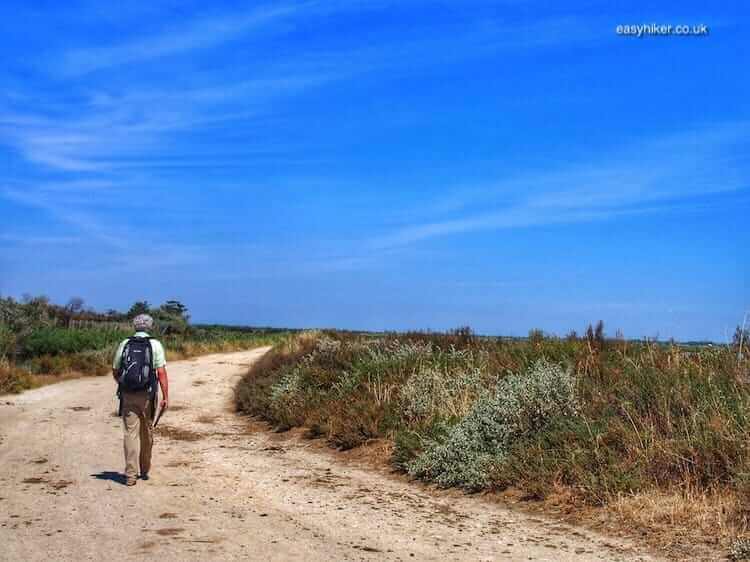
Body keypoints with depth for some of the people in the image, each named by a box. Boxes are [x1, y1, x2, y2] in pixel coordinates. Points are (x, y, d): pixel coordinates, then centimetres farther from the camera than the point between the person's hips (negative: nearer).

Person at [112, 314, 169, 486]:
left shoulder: (124, 344, 5)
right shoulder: (155, 345, -3)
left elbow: (115, 371, 12)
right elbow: (161, 372, -10)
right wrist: (166, 397, -8)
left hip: (127, 395, 1)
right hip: (147, 396, -1)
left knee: (131, 433, 1)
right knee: (147, 434, 14)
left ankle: (131, 475, -6)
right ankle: (144, 470, 28)